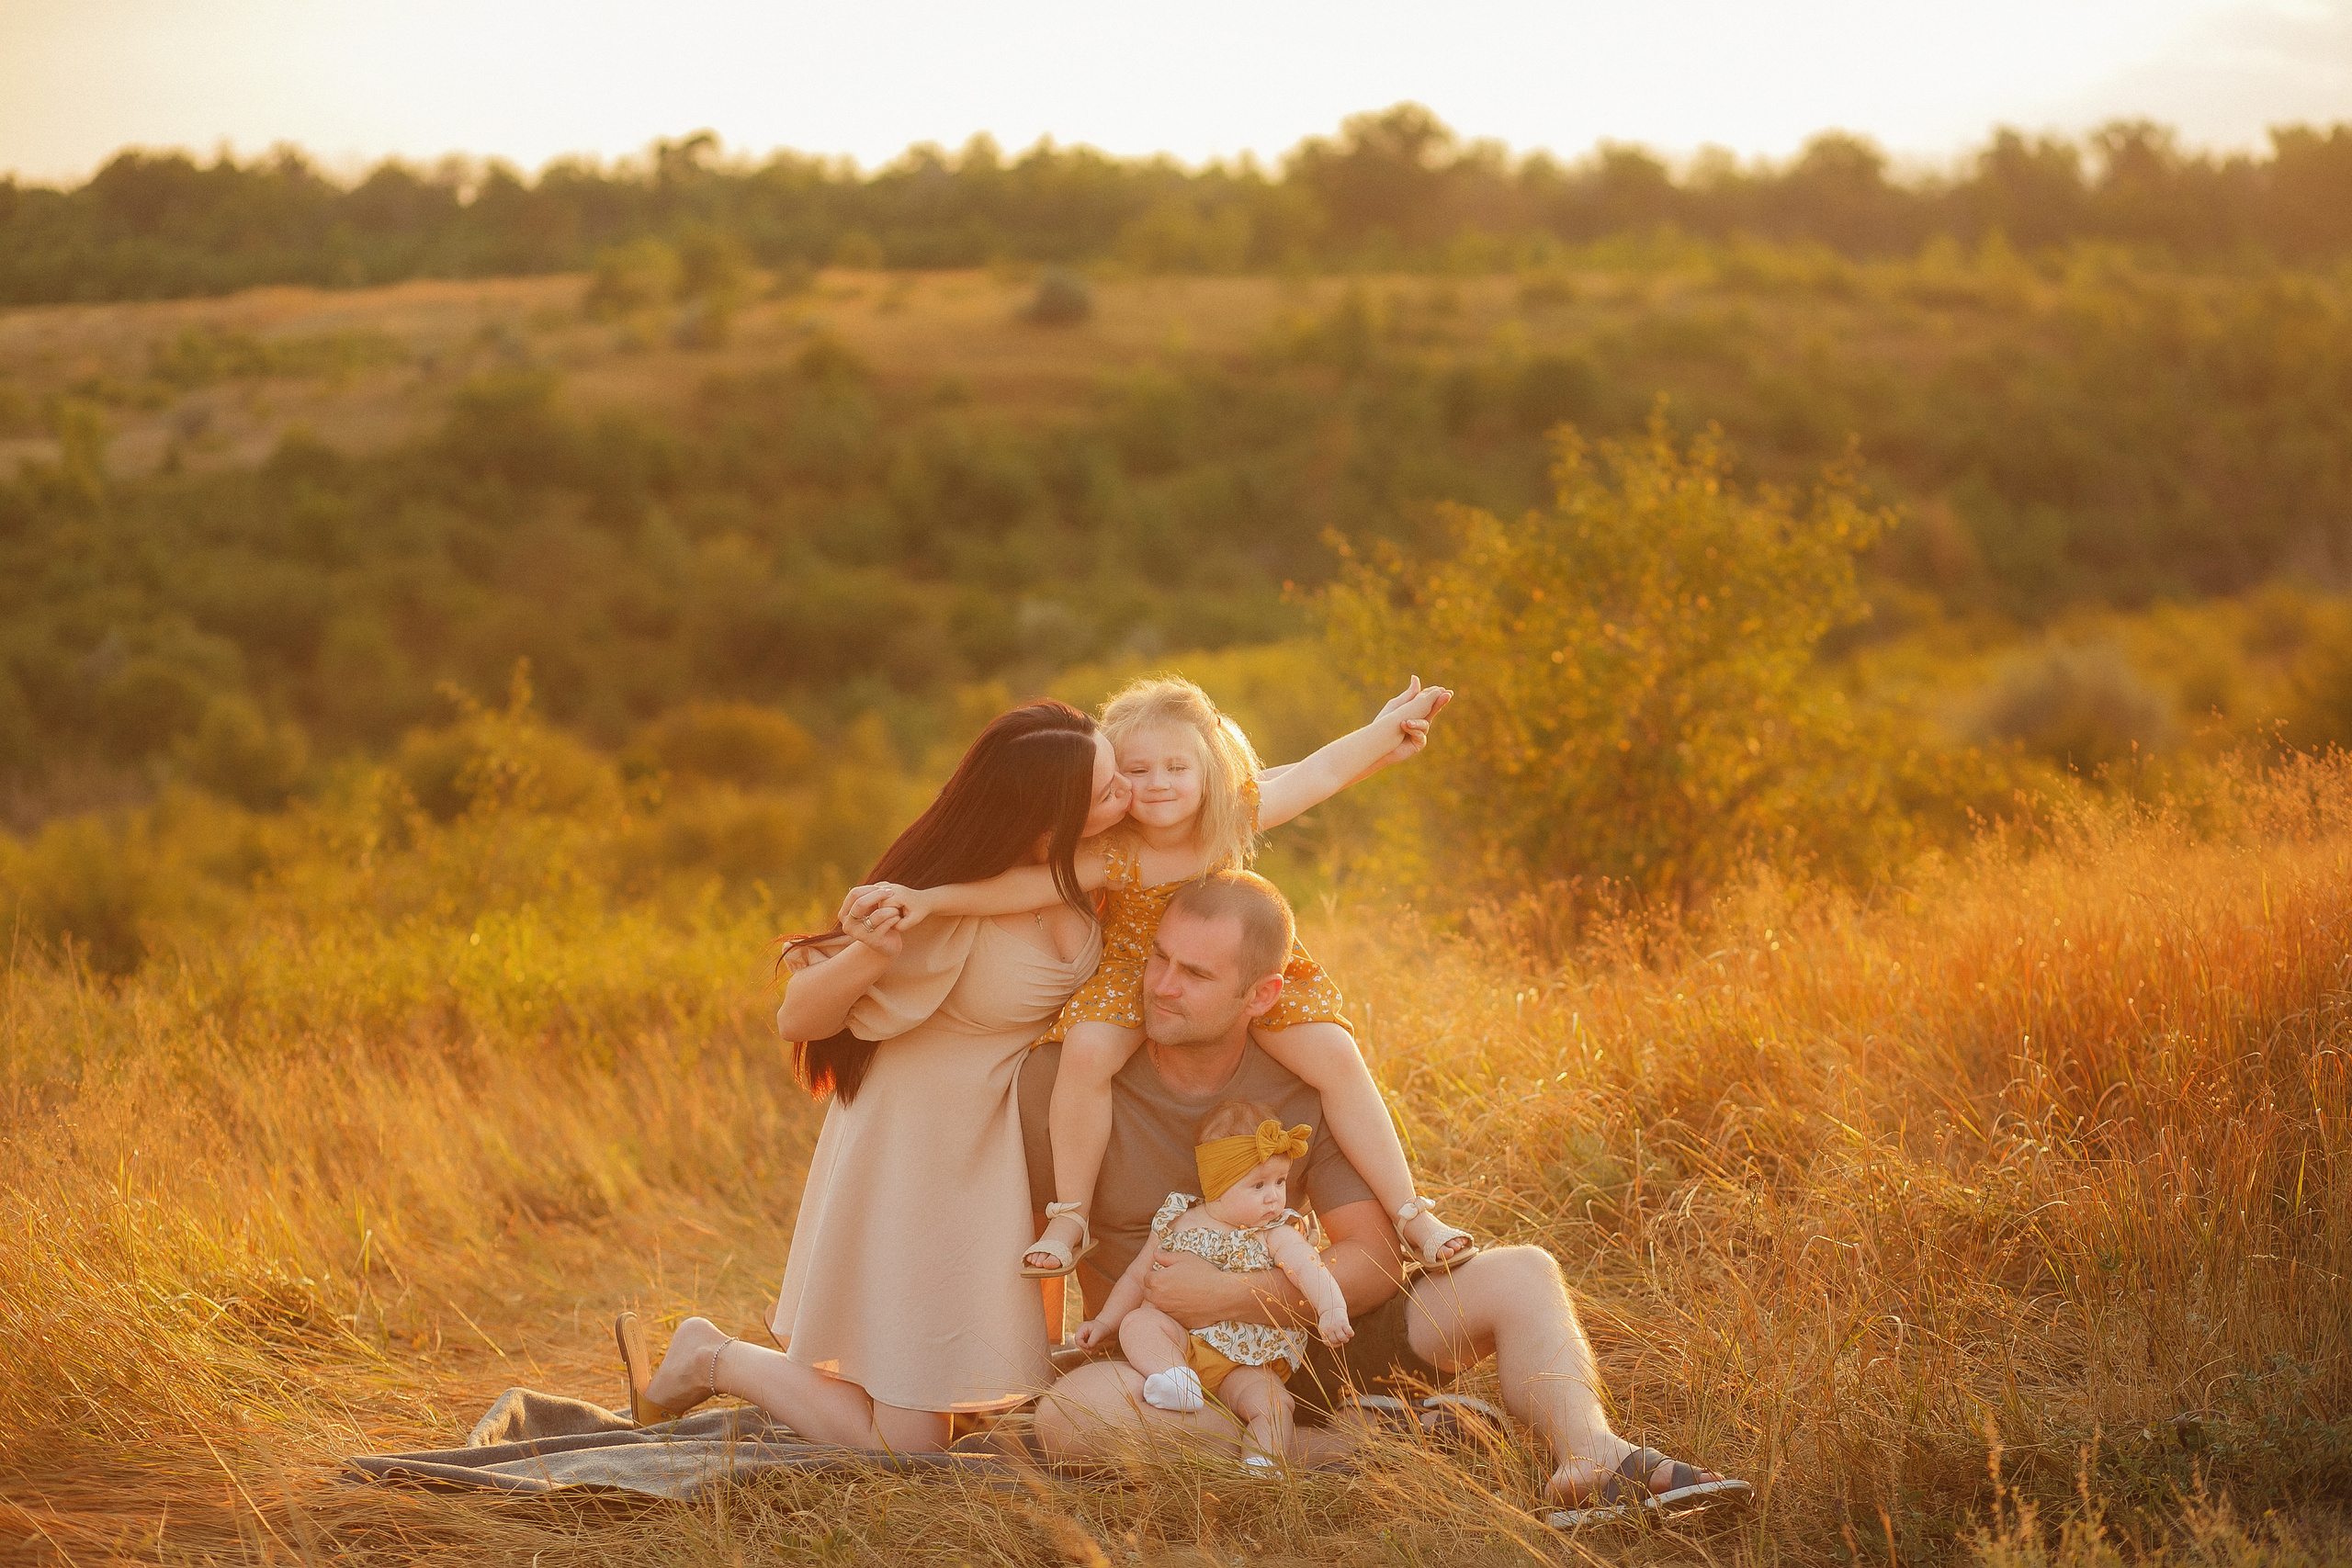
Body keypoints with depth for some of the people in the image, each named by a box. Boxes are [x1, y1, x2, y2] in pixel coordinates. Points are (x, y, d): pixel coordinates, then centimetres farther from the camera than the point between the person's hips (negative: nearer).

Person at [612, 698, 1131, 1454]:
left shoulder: (1078, 870, -11)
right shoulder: (946, 912, -32)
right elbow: (798, 1019, -22)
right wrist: (866, 957, -40)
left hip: (998, 1154, 7)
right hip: (918, 1160, -7)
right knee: (907, 1442, -2)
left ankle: (806, 1333, 39)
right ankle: (708, 1359, 17)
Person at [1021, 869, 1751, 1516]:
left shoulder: (1306, 1086, -7)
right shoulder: (1064, 1078, -12)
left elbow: (1375, 1263, -11)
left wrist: (1226, 1295, -24)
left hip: (1301, 1330, 3)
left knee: (1519, 1276, -14)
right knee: (1070, 1415, -39)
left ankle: (1589, 1458, -39)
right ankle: (1343, 1446, -26)